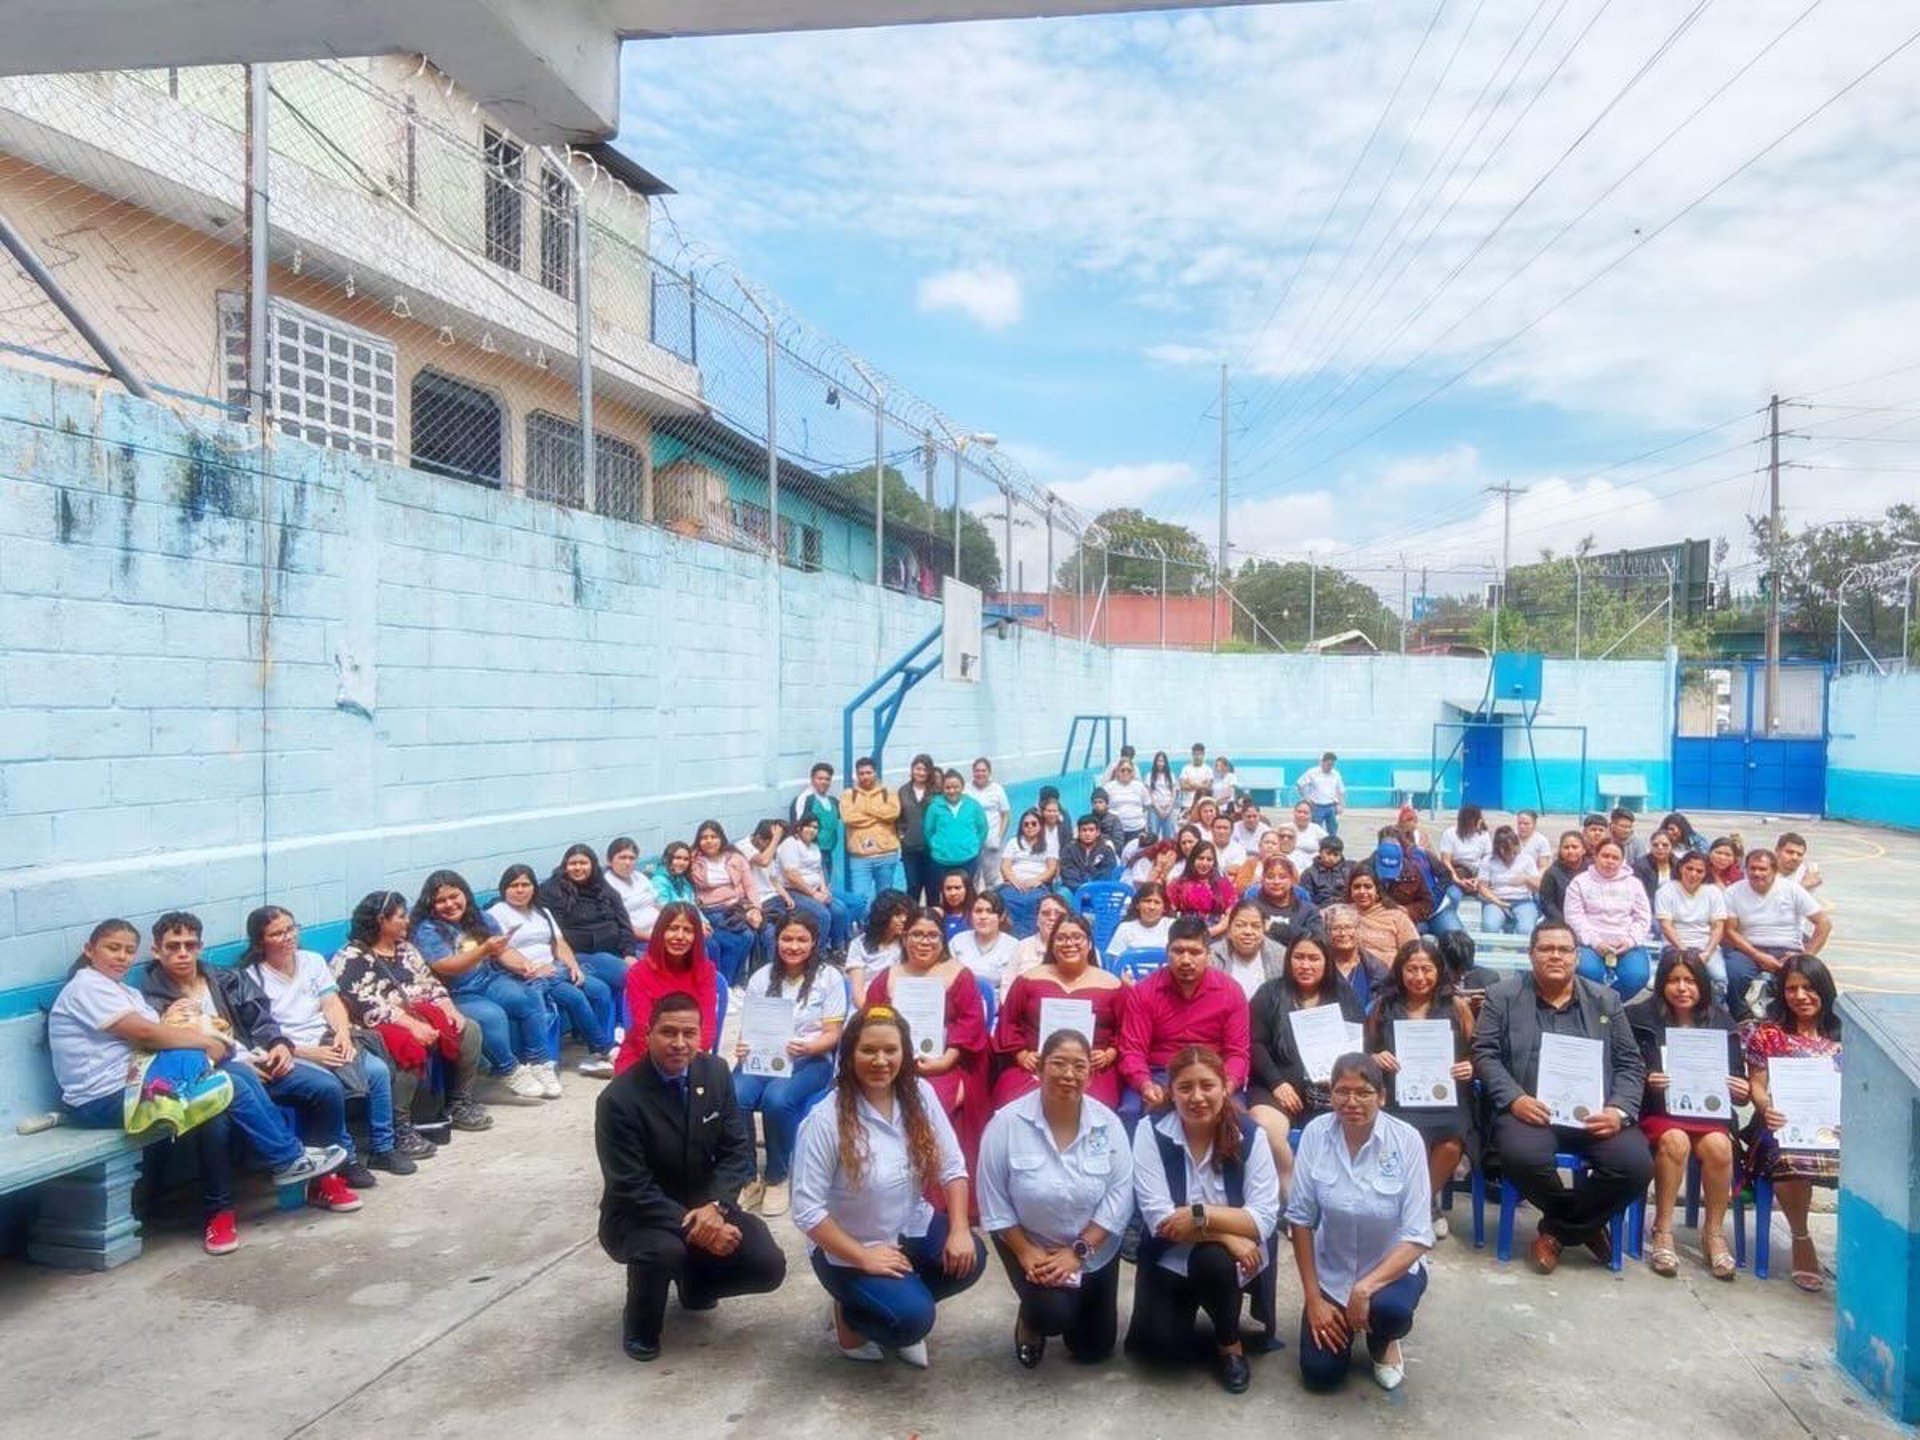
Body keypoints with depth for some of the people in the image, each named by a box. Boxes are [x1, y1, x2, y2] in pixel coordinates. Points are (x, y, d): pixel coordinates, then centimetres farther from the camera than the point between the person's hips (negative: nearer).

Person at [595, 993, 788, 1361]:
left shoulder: (715, 1073, -7)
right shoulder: (619, 1099, -23)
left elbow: (737, 1149, -5)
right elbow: (632, 1189, -23)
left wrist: (715, 1207, -23)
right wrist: (693, 1227, -30)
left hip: (703, 1205, 5)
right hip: (638, 1215, -4)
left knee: (768, 1266, -15)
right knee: (664, 1250, -37)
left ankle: (695, 1285, 19)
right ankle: (640, 1327, -2)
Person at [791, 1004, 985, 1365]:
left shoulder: (920, 1095, -9)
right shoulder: (825, 1120, -23)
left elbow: (952, 1167, -3)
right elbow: (807, 1210, -21)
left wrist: (959, 1230, -16)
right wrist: (864, 1257, -21)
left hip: (911, 1227, 5)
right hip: (847, 1248, -5)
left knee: (969, 1260, -21)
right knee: (912, 1318, -24)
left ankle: (902, 1301, 10)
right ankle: (850, 1314, 10)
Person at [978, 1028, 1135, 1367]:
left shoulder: (1108, 1123, -15)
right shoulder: (1007, 1123, -20)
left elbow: (1119, 1194, -15)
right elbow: (994, 1201, -14)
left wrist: (1078, 1251, -20)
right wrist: (1025, 1252, -18)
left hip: (1095, 1248, 3)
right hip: (1029, 1243, -2)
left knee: (1093, 1349, 9)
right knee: (1052, 1315, -25)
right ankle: (1032, 1319, 13)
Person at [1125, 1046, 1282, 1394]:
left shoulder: (1249, 1135, -14)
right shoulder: (1151, 1131, -15)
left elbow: (1265, 1218, -19)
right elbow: (1158, 1218, -20)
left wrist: (1200, 1215, -29)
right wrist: (1226, 1233, -27)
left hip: (1230, 1260, 0)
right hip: (1170, 1257, 0)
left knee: (1213, 1260, -33)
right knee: (1160, 1342, -20)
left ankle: (1230, 1344, -2)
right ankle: (1186, 1306, 17)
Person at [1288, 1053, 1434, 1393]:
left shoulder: (1406, 1139, -21)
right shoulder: (1315, 1133, -16)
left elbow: (1418, 1236, -20)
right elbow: (1301, 1219, -9)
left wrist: (1365, 1287, -29)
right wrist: (1313, 1298, -10)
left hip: (1393, 1267, -2)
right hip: (1332, 1271, 2)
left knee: (1388, 1308, -34)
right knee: (1320, 1374, -8)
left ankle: (1383, 1342, 5)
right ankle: (1342, 1323, 27)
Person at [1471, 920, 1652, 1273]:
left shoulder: (1605, 1000, 17)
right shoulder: (1503, 996, 9)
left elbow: (1631, 1064, 13)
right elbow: (1485, 1055, 3)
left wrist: (1620, 1111, -5)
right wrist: (1514, 1099, -14)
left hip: (1593, 1113, 3)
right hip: (1531, 1109, -2)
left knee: (1636, 1165, -25)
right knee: (1524, 1157, -34)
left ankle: (1558, 1230, 0)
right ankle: (1585, 1224, 0)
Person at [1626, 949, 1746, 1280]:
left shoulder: (1722, 1023, 11)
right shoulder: (1641, 1018, 2)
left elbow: (1737, 1084, 15)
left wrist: (1741, 1092, -7)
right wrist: (1645, 1082, -20)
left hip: (1709, 1113, 2)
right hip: (1658, 1112, -2)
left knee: (1718, 1145, -29)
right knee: (1675, 1141, -33)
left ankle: (1714, 1233, -11)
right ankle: (1663, 1232, -20)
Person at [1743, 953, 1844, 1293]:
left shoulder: (1842, 1036, 19)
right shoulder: (1769, 1033, 12)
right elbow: (1757, 1084, 7)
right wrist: (1767, 1109, -15)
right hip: (1785, 1126, -2)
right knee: (1791, 1159, -38)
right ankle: (1801, 1239, -13)